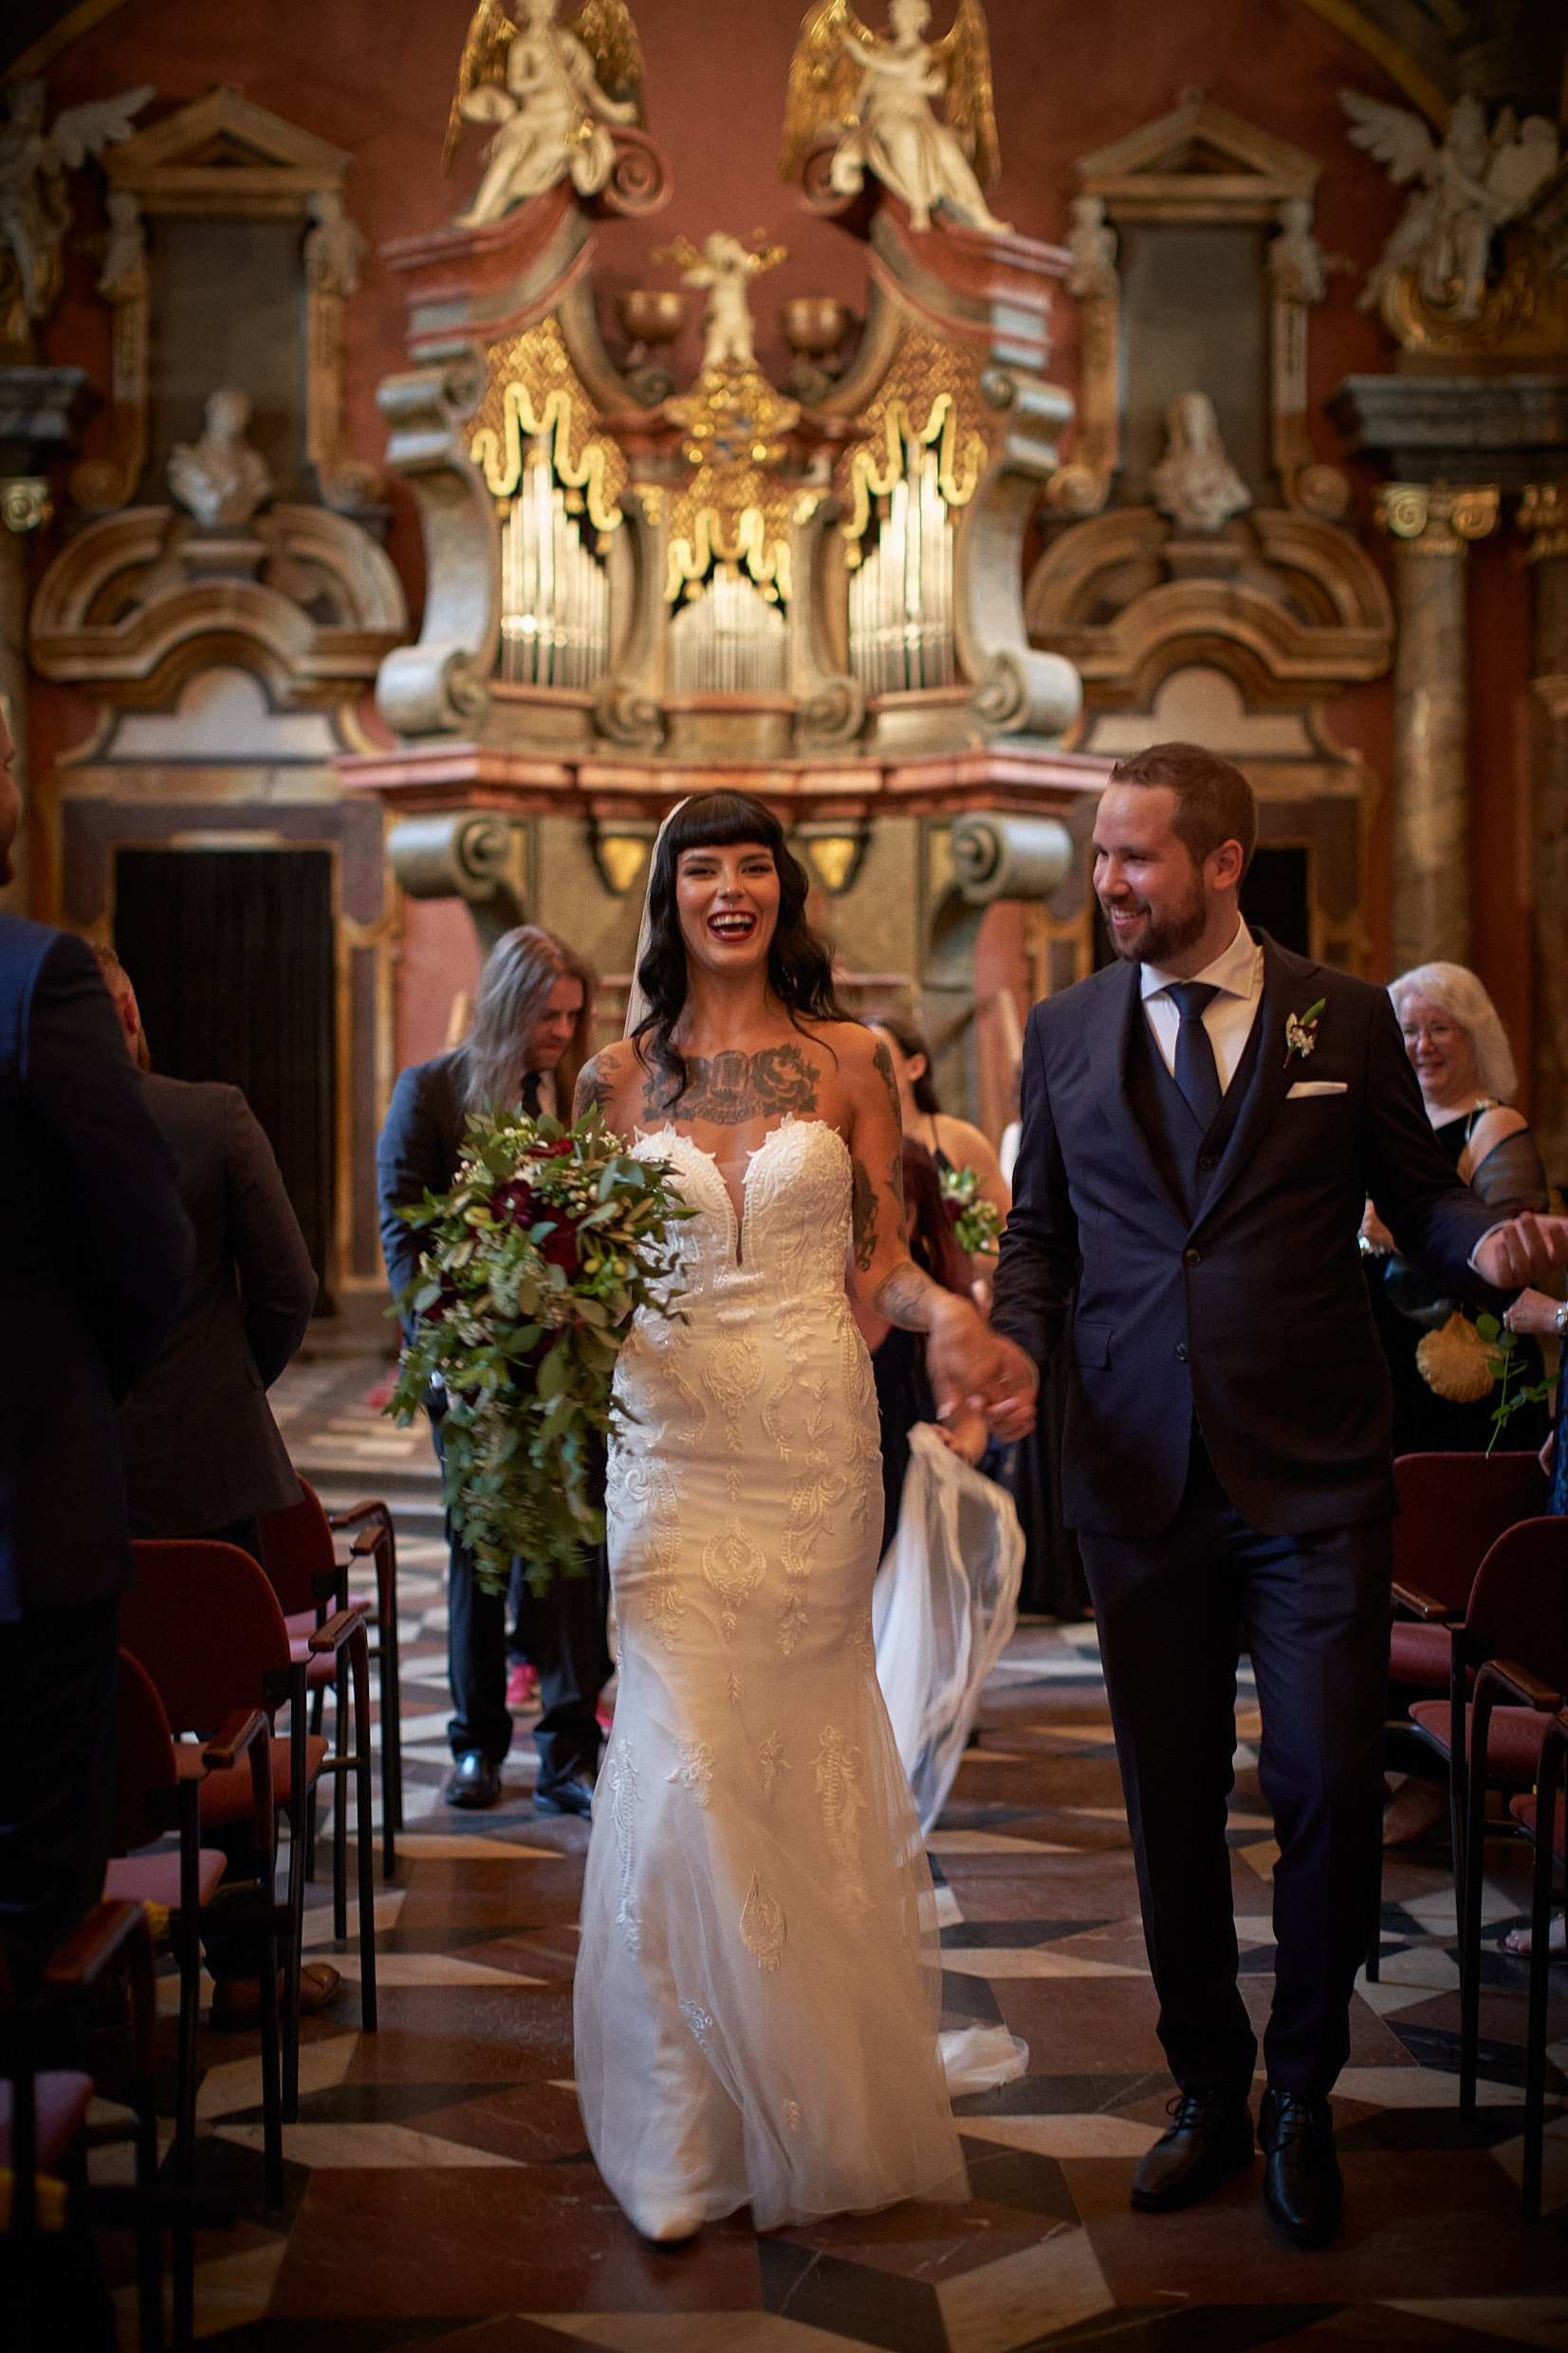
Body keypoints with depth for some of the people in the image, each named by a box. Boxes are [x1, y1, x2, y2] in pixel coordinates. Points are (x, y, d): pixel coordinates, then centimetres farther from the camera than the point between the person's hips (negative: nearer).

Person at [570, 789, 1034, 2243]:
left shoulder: (848, 1061, 5)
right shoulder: (619, 1076, 7)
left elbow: (878, 1262, 4)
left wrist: (947, 1314, -15)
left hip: (815, 1442, 0)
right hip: (673, 1444, 0)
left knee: (802, 1755, 7)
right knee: (685, 1767, -6)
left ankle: (811, 2110, 24)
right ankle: (690, 2127, 10)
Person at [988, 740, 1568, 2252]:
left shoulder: (1346, 1020, 2)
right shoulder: (1065, 1031, 8)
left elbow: (1414, 1192, 6)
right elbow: (1039, 1229, 13)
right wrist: (1015, 1344, -5)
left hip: (1313, 1474, -2)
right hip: (1140, 1476, 2)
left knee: (1329, 1785, -4)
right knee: (1169, 1801, 10)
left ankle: (1304, 2095, 20)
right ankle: (1209, 2088, 29)